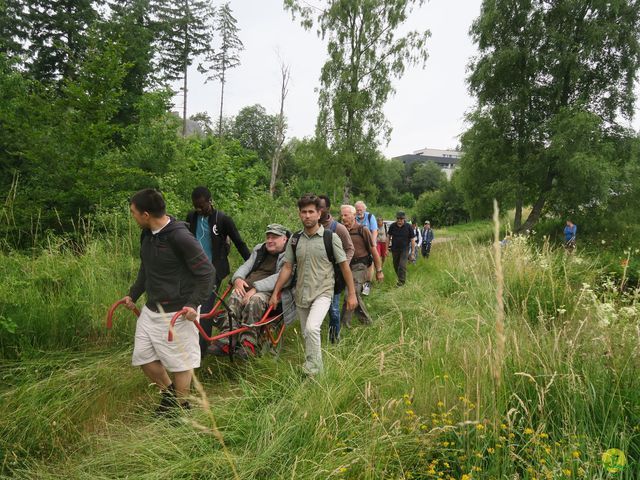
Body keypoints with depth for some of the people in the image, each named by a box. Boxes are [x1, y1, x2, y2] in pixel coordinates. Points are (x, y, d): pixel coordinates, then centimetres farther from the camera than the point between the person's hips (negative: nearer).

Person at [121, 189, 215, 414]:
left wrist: (194, 304, -23)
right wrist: (133, 294, 17)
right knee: (143, 356, 13)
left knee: (180, 361, 6)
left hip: (177, 313, -8)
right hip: (151, 309, 8)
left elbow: (207, 273, -18)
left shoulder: (181, 237, -22)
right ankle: (169, 391, 36)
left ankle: (181, 406, 28)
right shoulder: (147, 234, 3)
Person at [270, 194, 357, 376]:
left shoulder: (331, 237, -6)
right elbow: (287, 268, 7)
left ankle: (312, 372, -12)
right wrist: (275, 293, 5)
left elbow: (344, 266, -3)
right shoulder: (295, 239, 4)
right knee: (307, 335, 12)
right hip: (301, 294, 5)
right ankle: (318, 369, 31)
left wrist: (352, 294, -4)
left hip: (322, 293, -5)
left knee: (312, 328, -26)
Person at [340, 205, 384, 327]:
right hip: (347, 266, 6)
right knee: (356, 295, 12)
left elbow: (374, 251, -5)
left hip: (360, 266, -5)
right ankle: (366, 320, 29)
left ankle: (345, 323, -5)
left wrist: (379, 271, -4)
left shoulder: (362, 230, -6)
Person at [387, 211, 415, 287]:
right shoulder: (392, 226, -5)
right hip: (395, 249, 3)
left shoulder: (408, 227, -10)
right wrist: (388, 246, 3)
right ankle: (400, 277, 33)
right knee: (396, 265, 12)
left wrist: (412, 251, -6)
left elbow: (412, 240, -5)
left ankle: (401, 281, -3)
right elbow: (389, 237, 7)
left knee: (402, 265, -12)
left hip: (404, 249, -3)